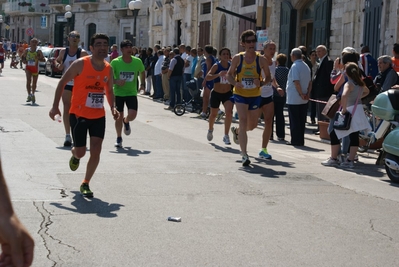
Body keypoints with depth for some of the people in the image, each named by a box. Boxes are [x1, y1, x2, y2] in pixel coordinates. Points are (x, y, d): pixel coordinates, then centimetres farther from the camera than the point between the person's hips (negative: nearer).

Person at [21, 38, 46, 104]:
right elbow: (23, 57, 14)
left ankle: (33, 94, 30)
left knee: (34, 83, 8)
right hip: (28, 67, 0)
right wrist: (24, 61, -8)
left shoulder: (38, 51, -7)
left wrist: (38, 58, -26)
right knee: (28, 80, -16)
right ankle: (29, 95, -9)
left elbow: (44, 59, -6)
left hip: (35, 68, 0)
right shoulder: (27, 50, 0)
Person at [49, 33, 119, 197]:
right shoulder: (80, 64, -12)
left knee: (96, 152, -5)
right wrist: (55, 106, -8)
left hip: (98, 116, 4)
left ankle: (85, 184, 13)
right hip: (78, 115, -4)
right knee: (81, 152, 3)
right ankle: (74, 155, 42)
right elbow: (62, 83, -5)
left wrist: (113, 108, -1)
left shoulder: (108, 69, 2)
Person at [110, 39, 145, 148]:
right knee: (119, 116, 1)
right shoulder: (115, 62, -11)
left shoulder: (137, 61, -6)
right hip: (118, 93, -1)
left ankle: (126, 122, 24)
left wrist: (142, 83, 9)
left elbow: (142, 72, 16)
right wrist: (116, 82, -24)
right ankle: (118, 138, 22)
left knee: (132, 115, -14)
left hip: (132, 93, 1)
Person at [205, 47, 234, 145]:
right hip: (216, 93, -1)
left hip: (228, 94, 1)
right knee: (213, 114, 15)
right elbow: (207, 77, -27)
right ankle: (210, 130, 47)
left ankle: (226, 136, -12)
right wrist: (218, 74, -42)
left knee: (229, 111, -21)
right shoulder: (216, 66, -13)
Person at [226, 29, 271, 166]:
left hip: (255, 95, 2)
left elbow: (268, 77, 4)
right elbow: (229, 74, 5)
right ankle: (244, 154, -12)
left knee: (252, 125, 14)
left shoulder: (261, 60, -4)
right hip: (240, 94, -2)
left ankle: (236, 131, 49)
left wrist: (261, 83, -17)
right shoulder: (237, 58, -5)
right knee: (243, 121, -14)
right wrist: (235, 83, -16)